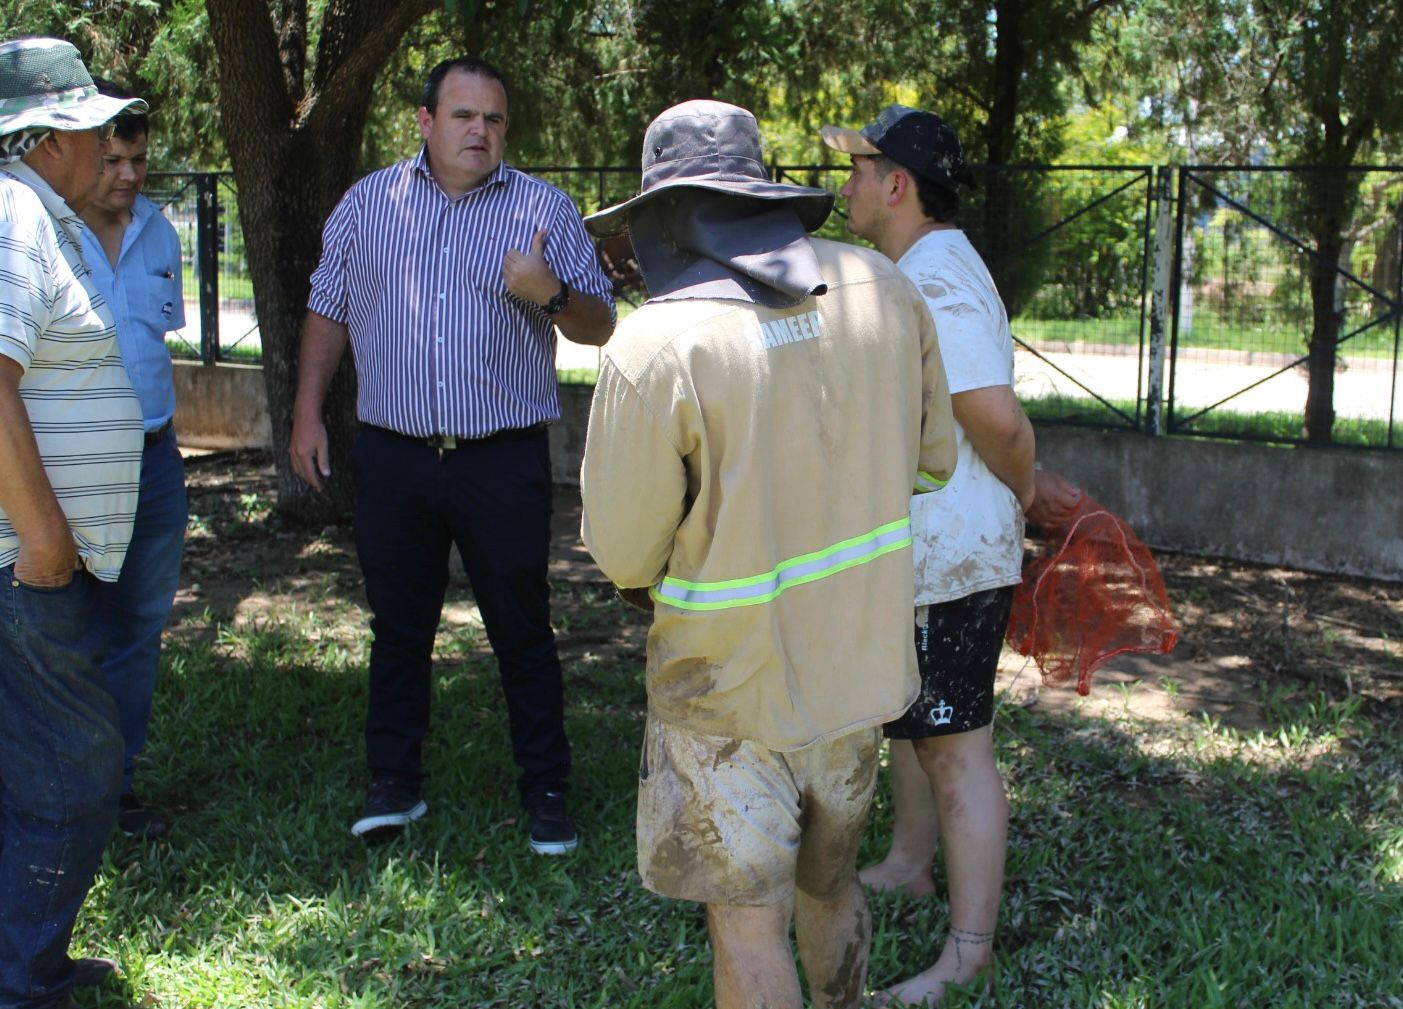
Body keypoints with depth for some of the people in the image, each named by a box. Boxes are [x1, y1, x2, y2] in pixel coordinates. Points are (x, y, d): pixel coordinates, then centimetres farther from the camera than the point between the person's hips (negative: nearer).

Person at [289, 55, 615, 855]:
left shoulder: (545, 209, 2)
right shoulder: (368, 203, 8)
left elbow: (600, 326, 1)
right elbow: (329, 309, 15)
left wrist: (552, 294, -20)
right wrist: (309, 412, 8)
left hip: (506, 461, -2)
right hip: (394, 458, 2)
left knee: (523, 632, 4)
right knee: (398, 628, 11)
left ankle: (547, 791, 16)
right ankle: (396, 783, 26)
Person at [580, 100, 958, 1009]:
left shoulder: (656, 348, -22)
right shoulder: (883, 289, -5)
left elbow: (624, 555, -13)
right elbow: (932, 459, 7)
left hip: (732, 688, -6)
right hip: (858, 661, 6)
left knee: (749, 926, 10)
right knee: (829, 878, 26)